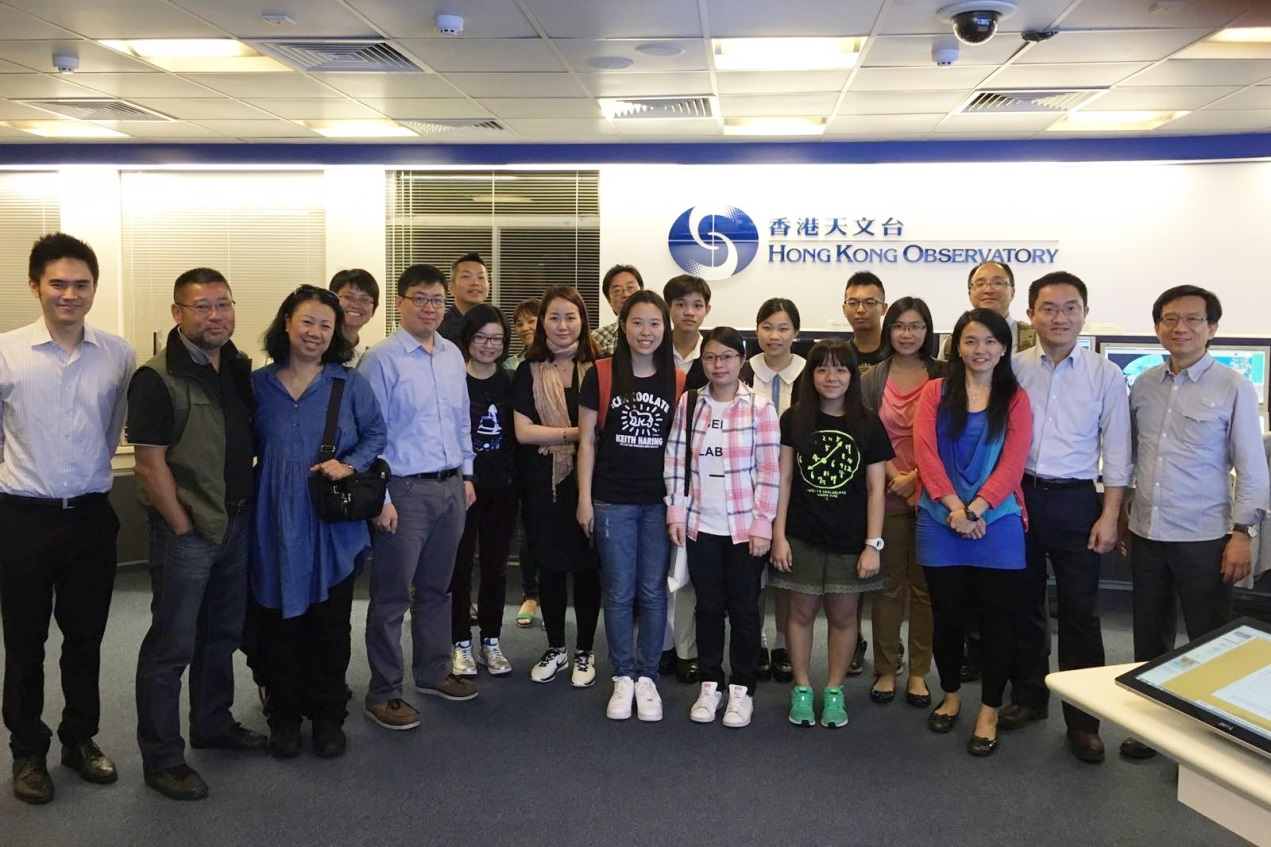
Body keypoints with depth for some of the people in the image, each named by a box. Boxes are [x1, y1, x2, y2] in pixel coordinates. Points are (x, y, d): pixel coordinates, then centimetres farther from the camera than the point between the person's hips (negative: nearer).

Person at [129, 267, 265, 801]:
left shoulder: (239, 368, 7)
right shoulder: (157, 379, -15)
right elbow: (150, 462, -16)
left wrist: (247, 507, 11)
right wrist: (185, 528, -15)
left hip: (236, 521, 7)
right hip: (187, 528, -7)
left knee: (222, 633, 19)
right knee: (172, 646, 2)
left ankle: (213, 724, 36)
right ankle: (161, 759, 13)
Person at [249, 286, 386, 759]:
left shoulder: (350, 384, 2)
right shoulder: (258, 384, 4)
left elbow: (376, 433, 6)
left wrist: (350, 464, -11)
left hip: (334, 524, 0)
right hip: (276, 522, 1)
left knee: (331, 623, 7)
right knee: (280, 623, 6)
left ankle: (328, 717, 22)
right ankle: (284, 717, 23)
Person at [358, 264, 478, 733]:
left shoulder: (453, 355, 8)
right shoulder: (381, 359, -11)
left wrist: (467, 474, 14)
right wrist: (380, 498, -13)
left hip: (451, 487, 6)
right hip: (405, 491, -6)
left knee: (437, 587, 19)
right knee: (392, 596, 3)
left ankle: (433, 672, 34)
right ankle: (383, 693, 15)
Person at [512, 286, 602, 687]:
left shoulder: (596, 368, 1)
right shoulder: (529, 372, 2)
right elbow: (523, 431, -6)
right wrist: (575, 433, -12)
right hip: (544, 483, 1)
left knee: (586, 567, 6)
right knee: (549, 568, 11)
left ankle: (584, 652, 23)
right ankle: (555, 649, 28)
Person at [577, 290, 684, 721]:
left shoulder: (678, 382, 2)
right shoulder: (600, 375, -2)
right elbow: (587, 440, 0)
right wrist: (584, 499, -4)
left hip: (661, 501, 1)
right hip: (613, 502, -1)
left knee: (653, 592, 8)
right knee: (619, 593, 6)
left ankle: (647, 676, 21)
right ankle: (623, 677, 20)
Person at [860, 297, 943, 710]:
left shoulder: (943, 377, 3)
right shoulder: (872, 379, 8)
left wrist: (916, 476, -12)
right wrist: (895, 477, -10)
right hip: (886, 494, 1)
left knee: (925, 586, 5)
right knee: (888, 585, 6)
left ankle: (919, 673, 15)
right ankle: (885, 670, 15)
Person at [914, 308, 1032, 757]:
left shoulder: (1015, 399, 4)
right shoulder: (935, 392, 5)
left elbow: (1012, 462, -5)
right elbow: (925, 453, -5)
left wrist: (975, 509, -15)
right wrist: (954, 508, -15)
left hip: (997, 523, 0)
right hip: (940, 521, 1)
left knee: (996, 618, 3)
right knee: (947, 615, 10)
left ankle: (989, 713, 15)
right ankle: (951, 695, 30)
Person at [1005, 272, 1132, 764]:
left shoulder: (1105, 376, -1)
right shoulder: (1012, 369, 1)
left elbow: (1116, 452, 0)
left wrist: (1109, 516, -5)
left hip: (1075, 501, -1)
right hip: (1018, 496, 2)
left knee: (1080, 612, 3)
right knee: (1023, 605, 14)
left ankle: (1083, 720, 13)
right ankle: (1028, 697, 30)